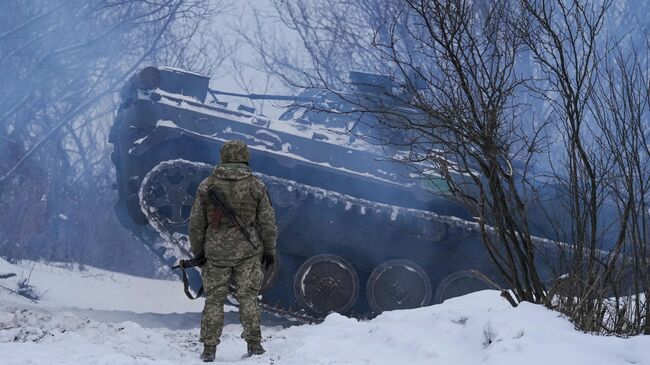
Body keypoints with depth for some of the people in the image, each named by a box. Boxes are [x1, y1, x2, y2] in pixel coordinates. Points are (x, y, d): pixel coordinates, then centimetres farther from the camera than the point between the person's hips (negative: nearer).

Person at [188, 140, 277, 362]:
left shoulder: (207, 186, 0)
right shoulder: (256, 186, -2)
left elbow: (196, 223, 4)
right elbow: (267, 223, 1)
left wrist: (198, 251, 15)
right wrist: (270, 251, 12)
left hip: (216, 252, 0)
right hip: (248, 252, 0)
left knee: (214, 300, 7)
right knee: (248, 298, 7)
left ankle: (209, 348, 8)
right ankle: (254, 345, 8)